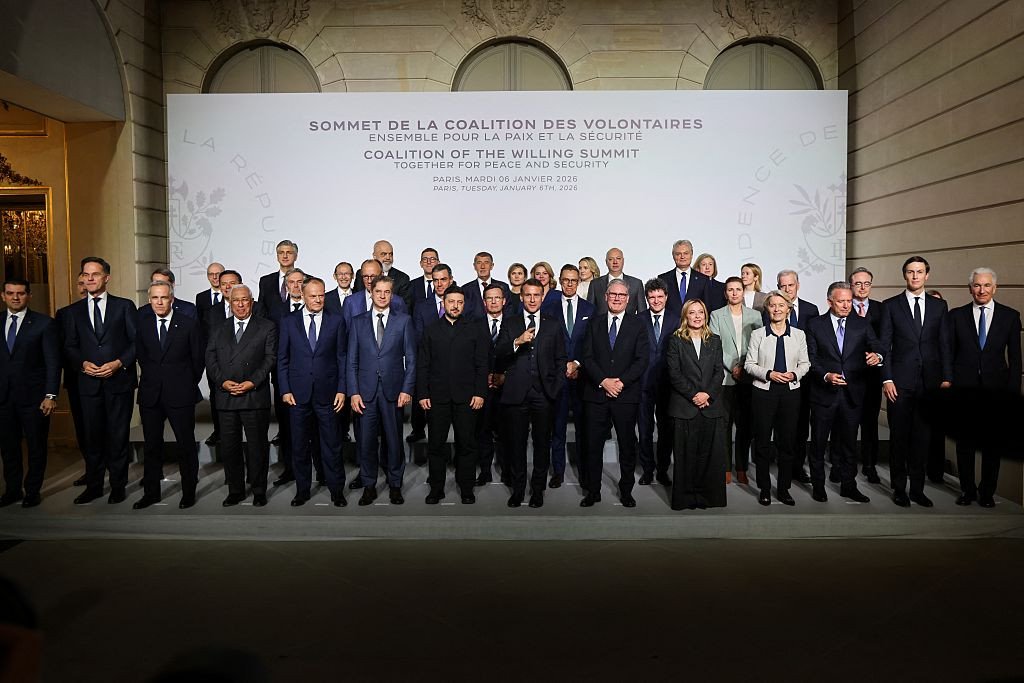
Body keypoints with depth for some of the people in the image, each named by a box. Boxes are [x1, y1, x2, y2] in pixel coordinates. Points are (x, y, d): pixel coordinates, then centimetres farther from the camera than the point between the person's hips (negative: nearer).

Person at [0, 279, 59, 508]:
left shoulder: (44, 324, -2)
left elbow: (53, 362, -6)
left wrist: (50, 395, -12)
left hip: (33, 396, -3)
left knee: (36, 446, 6)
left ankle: (32, 491, 18)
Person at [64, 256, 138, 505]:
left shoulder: (124, 306, 3)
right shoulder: (75, 310, 11)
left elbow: (137, 341, -1)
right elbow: (69, 346, 11)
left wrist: (119, 363, -12)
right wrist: (83, 363, -7)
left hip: (119, 380, -2)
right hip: (89, 382, 3)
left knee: (118, 435, 3)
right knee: (93, 436, 8)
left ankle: (118, 485, 14)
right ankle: (93, 485, 19)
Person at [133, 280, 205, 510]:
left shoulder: (189, 324, -5)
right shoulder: (142, 322, 4)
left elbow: (199, 357, 1)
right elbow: (140, 354, 15)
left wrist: (189, 384, 5)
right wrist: (150, 377, 12)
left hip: (180, 394, -3)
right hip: (150, 393, 3)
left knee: (186, 444, 4)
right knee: (151, 445, 11)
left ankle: (189, 491, 16)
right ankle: (151, 492, 22)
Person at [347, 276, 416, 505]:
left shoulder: (404, 321, 4)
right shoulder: (358, 322, 9)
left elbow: (411, 358, 3)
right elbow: (352, 360, 7)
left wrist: (407, 389, -5)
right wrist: (353, 391, -1)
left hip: (393, 390, -1)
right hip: (366, 390, 1)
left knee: (394, 440, 5)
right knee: (366, 440, 5)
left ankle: (395, 485, 19)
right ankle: (369, 486, 18)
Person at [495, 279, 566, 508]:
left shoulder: (553, 325, 11)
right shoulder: (510, 324, 9)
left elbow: (560, 359, 11)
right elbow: (498, 354, -2)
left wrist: (555, 388, 1)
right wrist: (517, 342, -19)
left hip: (543, 394, 0)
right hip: (517, 393, 0)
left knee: (542, 443, 5)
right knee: (516, 443, 5)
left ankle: (538, 489, 17)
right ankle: (517, 489, 17)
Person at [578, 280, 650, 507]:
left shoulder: (637, 325, 5)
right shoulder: (594, 323, 9)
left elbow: (642, 359, -3)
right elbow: (587, 357, 1)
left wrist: (621, 382, -13)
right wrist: (603, 381, -12)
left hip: (626, 394, -1)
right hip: (596, 394, 1)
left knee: (627, 445, 7)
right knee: (593, 445, 4)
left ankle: (626, 491, 20)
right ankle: (592, 491, 15)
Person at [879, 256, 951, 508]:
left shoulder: (939, 305, 9)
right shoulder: (891, 305, 3)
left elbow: (944, 344, 8)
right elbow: (885, 345, 0)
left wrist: (946, 378, 1)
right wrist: (887, 379, -8)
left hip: (930, 382, 2)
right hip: (900, 382, -2)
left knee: (922, 436, 7)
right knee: (898, 436, 4)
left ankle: (917, 488, 18)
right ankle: (899, 488, 15)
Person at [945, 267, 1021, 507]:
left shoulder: (1010, 316, 4)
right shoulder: (956, 315, 3)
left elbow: (1015, 357, 3)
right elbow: (948, 353, 4)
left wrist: (1013, 391, -2)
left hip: (996, 388, 0)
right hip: (964, 387, 0)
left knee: (993, 443, 8)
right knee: (965, 441, 7)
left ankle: (987, 491, 22)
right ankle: (967, 489, 21)